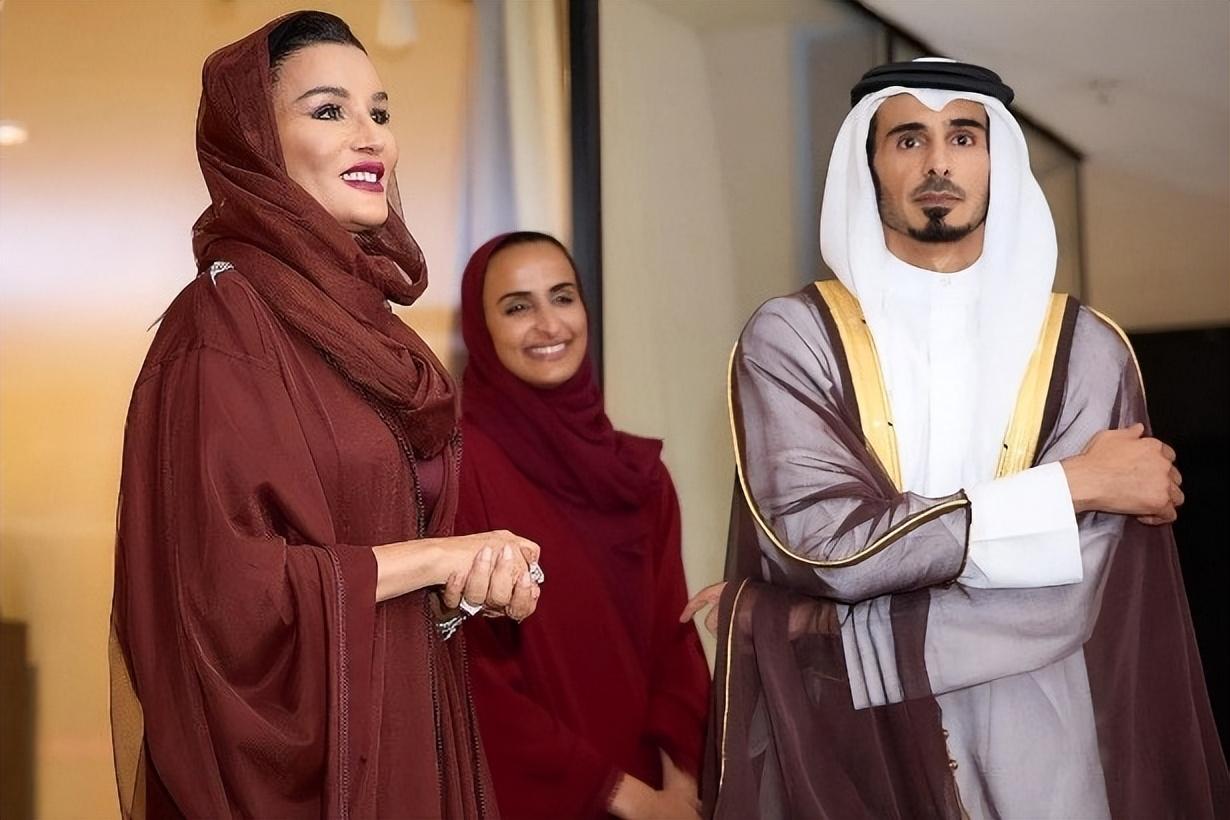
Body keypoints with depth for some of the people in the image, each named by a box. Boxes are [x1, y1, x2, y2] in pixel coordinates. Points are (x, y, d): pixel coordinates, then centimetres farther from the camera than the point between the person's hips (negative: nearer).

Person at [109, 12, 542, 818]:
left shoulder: (365, 315, 8)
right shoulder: (221, 319, -15)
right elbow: (222, 581, -22)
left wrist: (480, 583, -8)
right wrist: (437, 556, -14)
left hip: (405, 730, 8)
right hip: (291, 754, -8)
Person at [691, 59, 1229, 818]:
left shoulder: (1086, 348, -3)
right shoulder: (791, 337, -5)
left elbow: (1074, 593, -12)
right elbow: (818, 543, -18)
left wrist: (830, 626, -15)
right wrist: (1070, 484, -13)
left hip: (1037, 742, 1)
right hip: (844, 739, 0)